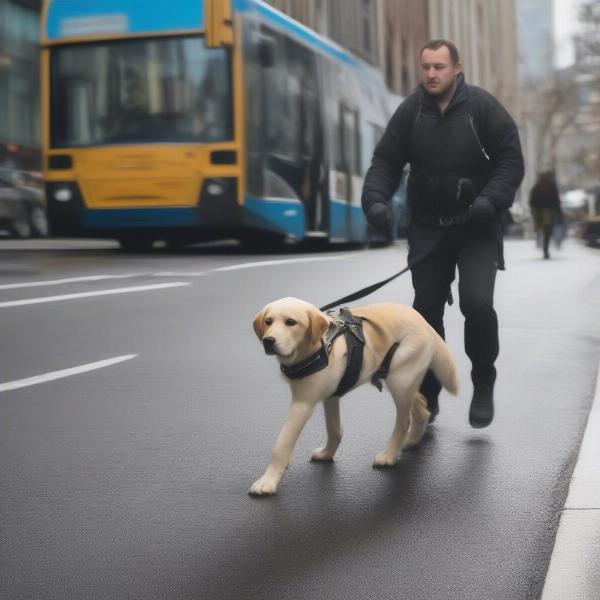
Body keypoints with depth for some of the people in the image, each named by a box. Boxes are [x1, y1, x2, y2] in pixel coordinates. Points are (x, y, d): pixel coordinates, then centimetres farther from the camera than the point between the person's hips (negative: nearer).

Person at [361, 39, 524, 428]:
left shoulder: (483, 107, -7)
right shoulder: (411, 111, 0)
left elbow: (511, 161, -5)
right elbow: (386, 161, 2)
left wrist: (491, 199, -21)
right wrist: (376, 200, -16)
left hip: (476, 227, -3)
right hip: (428, 228, 3)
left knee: (477, 302, -18)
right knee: (426, 312, 6)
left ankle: (484, 384, 6)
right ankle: (427, 396, 22)